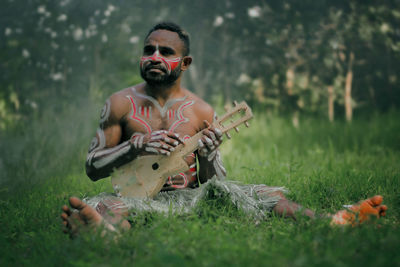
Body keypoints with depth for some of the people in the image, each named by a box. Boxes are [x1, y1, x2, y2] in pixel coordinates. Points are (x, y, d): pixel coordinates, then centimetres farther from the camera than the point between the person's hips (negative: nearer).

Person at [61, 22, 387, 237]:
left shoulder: (202, 112, 11)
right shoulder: (121, 103, 7)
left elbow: (216, 183, 11)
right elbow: (93, 167, 3)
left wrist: (208, 157, -12)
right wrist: (137, 145, -12)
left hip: (191, 197, 3)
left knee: (262, 193, -20)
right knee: (106, 205, -38)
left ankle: (334, 224, -43)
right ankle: (103, 230, -75)